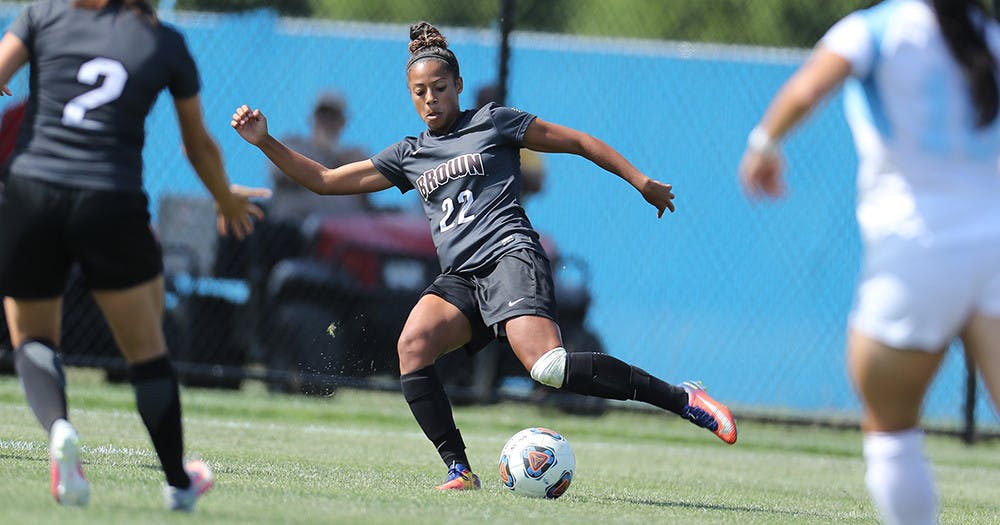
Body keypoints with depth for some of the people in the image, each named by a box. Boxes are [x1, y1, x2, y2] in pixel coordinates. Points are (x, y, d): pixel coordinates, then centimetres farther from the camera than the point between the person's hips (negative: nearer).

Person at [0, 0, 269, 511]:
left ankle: (57, 427, -13)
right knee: (146, 348, 18)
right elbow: (199, 145, 20)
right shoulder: (167, 45, 9)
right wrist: (227, 199, 38)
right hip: (112, 208, 0)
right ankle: (178, 482, 25)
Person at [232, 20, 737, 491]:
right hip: (459, 278, 6)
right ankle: (460, 472, -22)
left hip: (510, 257, -6)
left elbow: (577, 141, 13)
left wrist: (641, 181, 10)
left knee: (548, 366, -30)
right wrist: (265, 142, 14)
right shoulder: (407, 156, 22)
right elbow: (324, 180, 24)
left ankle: (682, 399, -25)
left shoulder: (492, 122, 9)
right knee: (412, 344, -25)